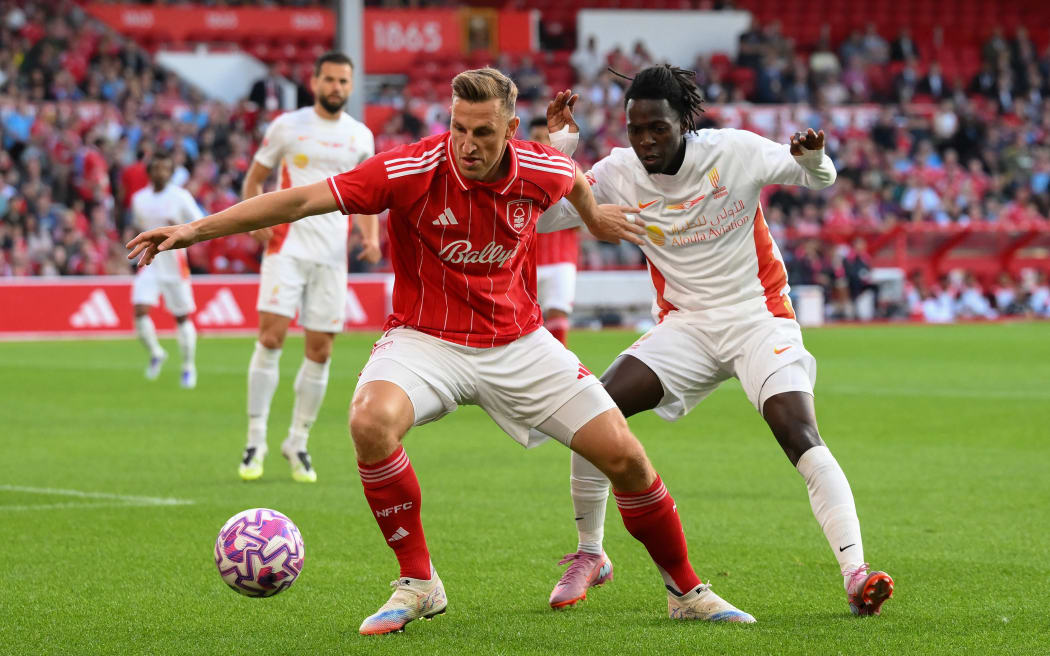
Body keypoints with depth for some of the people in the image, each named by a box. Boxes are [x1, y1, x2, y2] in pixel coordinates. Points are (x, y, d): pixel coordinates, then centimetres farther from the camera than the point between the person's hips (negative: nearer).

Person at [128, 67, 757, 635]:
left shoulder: (539, 170, -10)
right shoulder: (414, 169, -20)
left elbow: (573, 179, 17)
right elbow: (302, 200, -23)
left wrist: (595, 216, 38)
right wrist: (196, 229, -28)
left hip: (518, 342, 3)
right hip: (426, 340, -3)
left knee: (624, 455, -5)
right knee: (372, 422, -34)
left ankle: (686, 590, 19)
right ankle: (418, 582, -15)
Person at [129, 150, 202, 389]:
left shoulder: (180, 196, -6)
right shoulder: (139, 198, 6)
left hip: (175, 266, -2)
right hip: (149, 264, 2)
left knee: (182, 317, 4)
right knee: (140, 311, -13)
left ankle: (189, 367, 21)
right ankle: (155, 353, 13)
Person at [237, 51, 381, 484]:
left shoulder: (360, 137, 10)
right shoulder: (287, 126, 2)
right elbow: (255, 178, 9)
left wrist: (371, 236, 2)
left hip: (332, 253, 3)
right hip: (287, 244, -3)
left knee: (320, 351, 2)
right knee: (271, 336, -15)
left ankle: (297, 443, 15)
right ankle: (255, 441, -9)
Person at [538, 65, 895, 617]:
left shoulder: (734, 152, -12)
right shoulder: (619, 175, -5)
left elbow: (821, 181, -3)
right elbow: (540, 217, -8)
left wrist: (812, 157, -27)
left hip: (759, 318, -3)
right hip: (684, 325, 3)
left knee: (800, 435, -25)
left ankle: (856, 574, -27)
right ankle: (589, 555, 5)